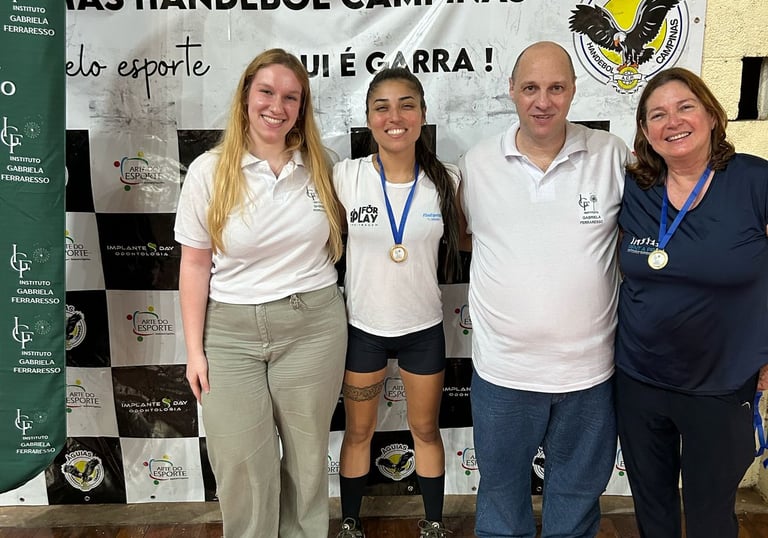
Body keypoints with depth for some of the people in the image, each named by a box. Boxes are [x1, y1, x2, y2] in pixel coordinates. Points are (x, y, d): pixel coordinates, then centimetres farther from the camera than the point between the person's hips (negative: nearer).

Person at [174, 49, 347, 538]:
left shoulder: (319, 166, 0)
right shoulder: (209, 171, -5)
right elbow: (195, 263, -2)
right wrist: (194, 349, -2)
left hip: (313, 327, 1)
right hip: (231, 331, -1)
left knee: (307, 452, 14)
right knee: (241, 463, 6)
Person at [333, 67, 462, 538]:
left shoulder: (446, 180, -10)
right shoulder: (346, 176, -12)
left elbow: (460, 238, 7)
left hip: (424, 328, 1)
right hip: (363, 327, 0)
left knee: (426, 429, 19)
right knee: (359, 432, 17)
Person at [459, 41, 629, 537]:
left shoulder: (612, 156, -5)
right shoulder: (478, 164, -3)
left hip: (589, 367, 0)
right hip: (502, 368, 1)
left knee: (578, 494, 21)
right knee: (502, 488, 21)